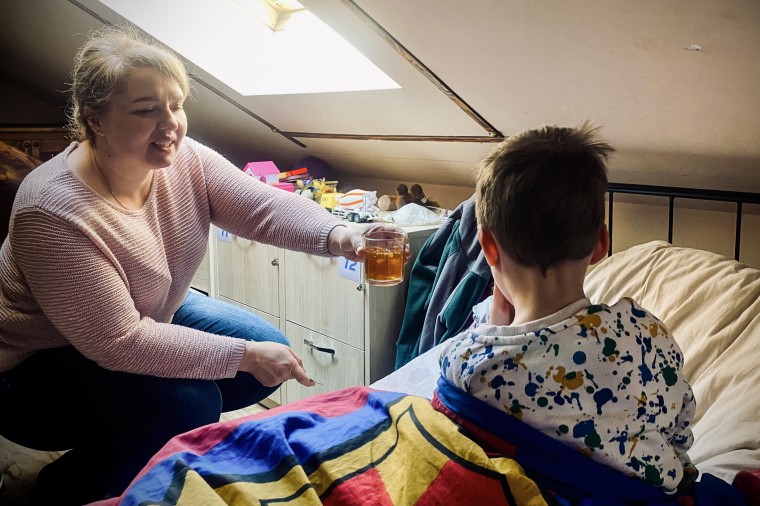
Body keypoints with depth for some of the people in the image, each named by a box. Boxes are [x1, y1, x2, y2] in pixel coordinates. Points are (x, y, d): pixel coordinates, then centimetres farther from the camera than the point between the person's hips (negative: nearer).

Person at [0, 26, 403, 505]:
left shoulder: (186, 160, -14)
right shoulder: (53, 212, -33)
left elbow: (265, 205, -21)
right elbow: (119, 342, -32)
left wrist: (339, 235, -42)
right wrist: (244, 356, -31)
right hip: (39, 367, -7)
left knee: (270, 350, 1)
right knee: (190, 404, -28)